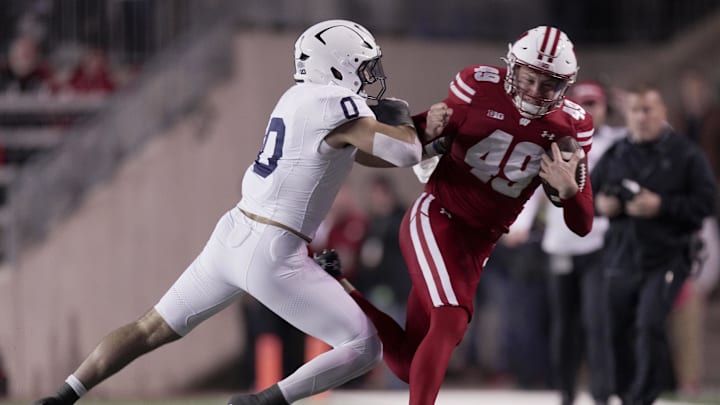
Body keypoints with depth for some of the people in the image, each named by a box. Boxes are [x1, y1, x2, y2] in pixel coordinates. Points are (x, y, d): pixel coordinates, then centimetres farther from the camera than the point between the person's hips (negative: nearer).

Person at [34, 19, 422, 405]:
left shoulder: (299, 97, 13)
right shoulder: (335, 103, -13)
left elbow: (356, 151, 24)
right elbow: (405, 153, -15)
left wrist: (421, 132, 15)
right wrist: (400, 119, 6)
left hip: (232, 236, 8)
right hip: (272, 253, -8)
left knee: (151, 330, 20)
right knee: (364, 348, -1)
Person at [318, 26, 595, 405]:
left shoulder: (572, 127, -4)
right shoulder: (480, 86, -12)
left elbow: (582, 226, -4)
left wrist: (568, 188, -26)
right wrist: (429, 129, -20)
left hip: (478, 244, 5)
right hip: (436, 218, -5)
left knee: (411, 366, 5)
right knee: (452, 320, -30)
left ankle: (339, 290, 21)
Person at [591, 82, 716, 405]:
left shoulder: (685, 154, -4)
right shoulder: (615, 155, 7)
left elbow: (706, 203, -9)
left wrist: (661, 206, -18)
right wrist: (600, 203, -5)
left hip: (666, 257, -4)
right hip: (621, 257, 4)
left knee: (650, 324, -19)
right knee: (618, 330, 9)